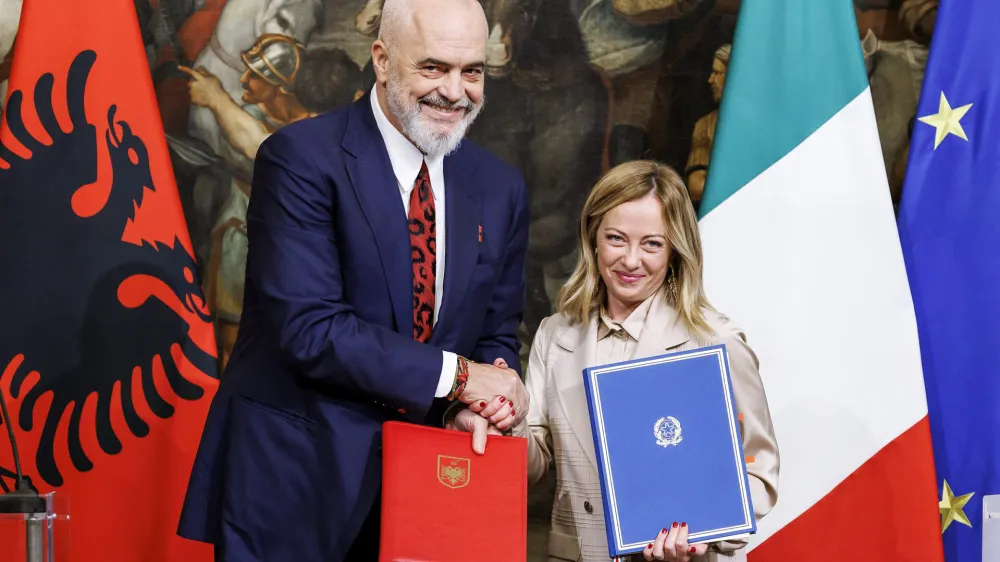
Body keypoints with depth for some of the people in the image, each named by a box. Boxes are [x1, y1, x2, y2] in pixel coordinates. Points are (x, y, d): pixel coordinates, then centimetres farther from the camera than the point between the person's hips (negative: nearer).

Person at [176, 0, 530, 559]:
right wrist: (455, 375, -20)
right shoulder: (302, 156, -13)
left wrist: (500, 379, -12)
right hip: (293, 478, -5)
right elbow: (308, 328, -21)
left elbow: (497, 333, 11)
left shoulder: (502, 188, 5)